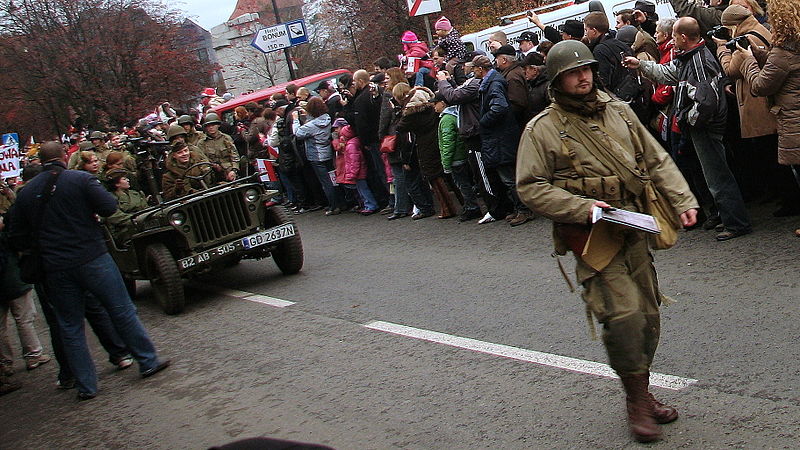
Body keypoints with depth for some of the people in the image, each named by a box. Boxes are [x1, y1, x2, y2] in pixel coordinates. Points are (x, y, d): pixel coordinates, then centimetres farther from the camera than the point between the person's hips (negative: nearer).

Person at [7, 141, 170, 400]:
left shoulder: (26, 192, 6)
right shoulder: (80, 179, -6)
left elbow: (17, 238, 9)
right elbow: (109, 207, -13)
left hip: (55, 269, 3)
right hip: (92, 259, -3)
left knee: (70, 327, 11)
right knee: (122, 312, 10)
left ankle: (86, 386, 13)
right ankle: (148, 362, 18)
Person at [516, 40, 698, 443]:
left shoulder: (617, 111, 11)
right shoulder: (542, 128, -4)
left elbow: (656, 160, 15)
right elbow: (530, 186, -7)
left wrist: (683, 201, 2)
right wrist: (582, 207, -17)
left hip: (634, 228, 6)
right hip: (591, 235, -5)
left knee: (648, 314, 9)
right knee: (624, 312, -16)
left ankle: (642, 394, 28)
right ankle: (637, 400, 4)